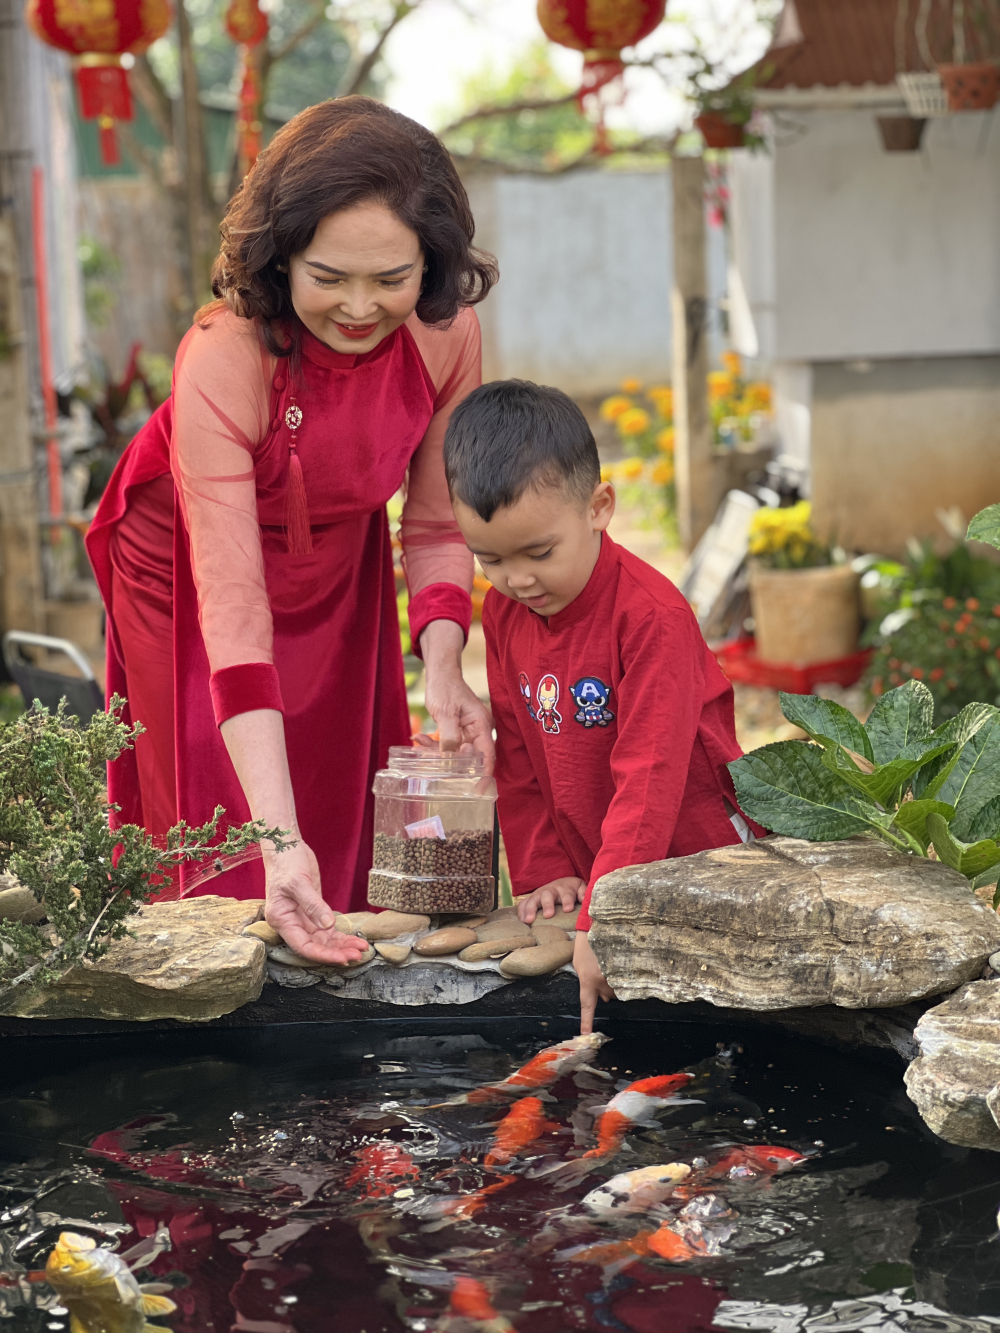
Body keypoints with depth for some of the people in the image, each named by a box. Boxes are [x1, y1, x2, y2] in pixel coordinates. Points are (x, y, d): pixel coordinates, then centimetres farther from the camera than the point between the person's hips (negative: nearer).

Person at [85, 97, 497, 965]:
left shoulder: (448, 335, -24)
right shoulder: (221, 362, -38)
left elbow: (436, 524, -9)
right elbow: (233, 616, -41)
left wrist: (444, 671, -27)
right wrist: (280, 843, -48)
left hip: (340, 569, 4)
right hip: (190, 563, -4)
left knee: (345, 823, 9)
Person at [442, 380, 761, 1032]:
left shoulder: (652, 615, -21)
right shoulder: (503, 613, 1)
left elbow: (649, 777, -26)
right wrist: (545, 874, 2)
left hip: (697, 859, -5)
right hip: (592, 874, 6)